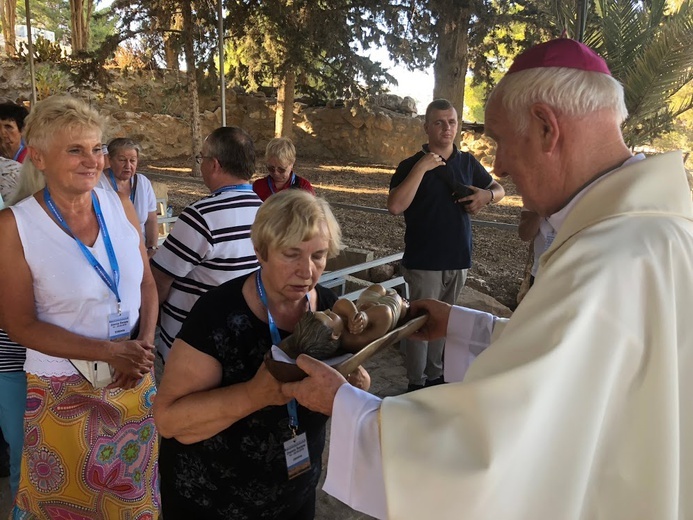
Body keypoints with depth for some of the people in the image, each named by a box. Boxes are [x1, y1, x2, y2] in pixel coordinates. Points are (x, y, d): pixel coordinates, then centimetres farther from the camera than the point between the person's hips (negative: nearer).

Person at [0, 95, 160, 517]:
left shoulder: (120, 205, -4)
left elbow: (147, 285, 3)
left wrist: (144, 346, -13)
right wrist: (109, 351, -19)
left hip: (135, 380, 3)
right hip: (65, 390, -3)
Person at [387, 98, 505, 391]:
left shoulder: (467, 162, 7)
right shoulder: (411, 165, -7)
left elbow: (499, 189, 18)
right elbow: (395, 206, -22)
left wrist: (487, 195, -6)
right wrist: (421, 167, -24)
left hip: (458, 259, 5)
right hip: (424, 262, -4)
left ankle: (435, 376, 30)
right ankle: (416, 384, 15)